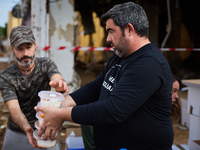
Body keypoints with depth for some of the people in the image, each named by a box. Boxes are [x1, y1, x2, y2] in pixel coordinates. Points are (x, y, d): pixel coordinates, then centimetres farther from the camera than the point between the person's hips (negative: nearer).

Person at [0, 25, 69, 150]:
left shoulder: (46, 64, -9)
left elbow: (57, 78, -29)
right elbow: (14, 108, -24)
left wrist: (60, 83, -54)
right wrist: (26, 128, -44)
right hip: (17, 132, 0)